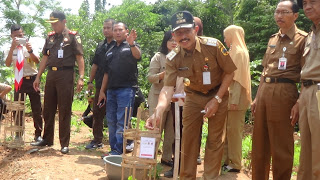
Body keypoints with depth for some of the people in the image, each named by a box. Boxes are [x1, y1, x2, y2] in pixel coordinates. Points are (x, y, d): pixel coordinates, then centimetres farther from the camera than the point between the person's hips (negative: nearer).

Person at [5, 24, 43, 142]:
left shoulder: (29, 47, 0)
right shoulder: (10, 50, 3)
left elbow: (37, 61, -14)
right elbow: (8, 64, -16)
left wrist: (30, 50, -32)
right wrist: (12, 48, -26)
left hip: (32, 79, -1)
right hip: (19, 81, 1)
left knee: (37, 108, 2)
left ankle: (38, 134, 13)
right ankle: (18, 134, 22)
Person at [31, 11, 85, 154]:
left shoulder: (72, 36, -1)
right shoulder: (50, 37, 16)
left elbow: (79, 58, -6)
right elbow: (45, 58, 17)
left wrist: (81, 78, -16)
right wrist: (38, 77, 13)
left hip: (65, 75, -6)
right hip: (51, 75, 6)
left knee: (64, 111, -2)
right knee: (48, 109, 12)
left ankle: (64, 144, 5)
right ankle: (47, 139, 25)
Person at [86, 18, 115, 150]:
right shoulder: (101, 46, 16)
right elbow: (95, 65, 18)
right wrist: (90, 81, 16)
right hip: (100, 85, 6)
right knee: (97, 113, 10)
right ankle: (97, 140, 22)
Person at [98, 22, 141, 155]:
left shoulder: (131, 46, 4)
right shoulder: (110, 51, 21)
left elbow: (138, 56, -20)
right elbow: (106, 72, 21)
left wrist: (132, 44, -40)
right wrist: (102, 91, 14)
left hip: (126, 89, -7)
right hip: (111, 90, 7)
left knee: (122, 122, -7)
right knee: (111, 121, 8)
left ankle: (118, 151, -2)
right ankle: (113, 149, 16)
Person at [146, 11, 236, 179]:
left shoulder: (214, 46, -24)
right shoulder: (172, 58, -19)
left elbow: (229, 72, -14)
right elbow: (168, 88, -26)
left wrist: (217, 99, -18)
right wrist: (158, 112, -43)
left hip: (217, 94, -2)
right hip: (193, 96, 2)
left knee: (215, 138, 4)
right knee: (189, 137, 5)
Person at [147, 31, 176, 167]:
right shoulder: (158, 57, 2)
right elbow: (150, 77, -4)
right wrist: (163, 74, -19)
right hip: (159, 98, -3)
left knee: (171, 130, 7)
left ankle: (167, 157, 19)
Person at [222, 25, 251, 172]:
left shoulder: (239, 53, -10)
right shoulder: (233, 52, 16)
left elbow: (239, 79, -17)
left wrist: (235, 100, -21)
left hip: (236, 98, -9)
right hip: (229, 96, 9)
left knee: (234, 130, -3)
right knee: (227, 130, 13)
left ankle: (235, 164, 6)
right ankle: (227, 160, 22)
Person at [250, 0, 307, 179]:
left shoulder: (303, 39, -3)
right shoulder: (272, 39, 17)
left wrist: (299, 103, -15)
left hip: (284, 92, -7)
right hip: (264, 91, 7)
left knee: (281, 146, 2)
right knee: (259, 143, 13)